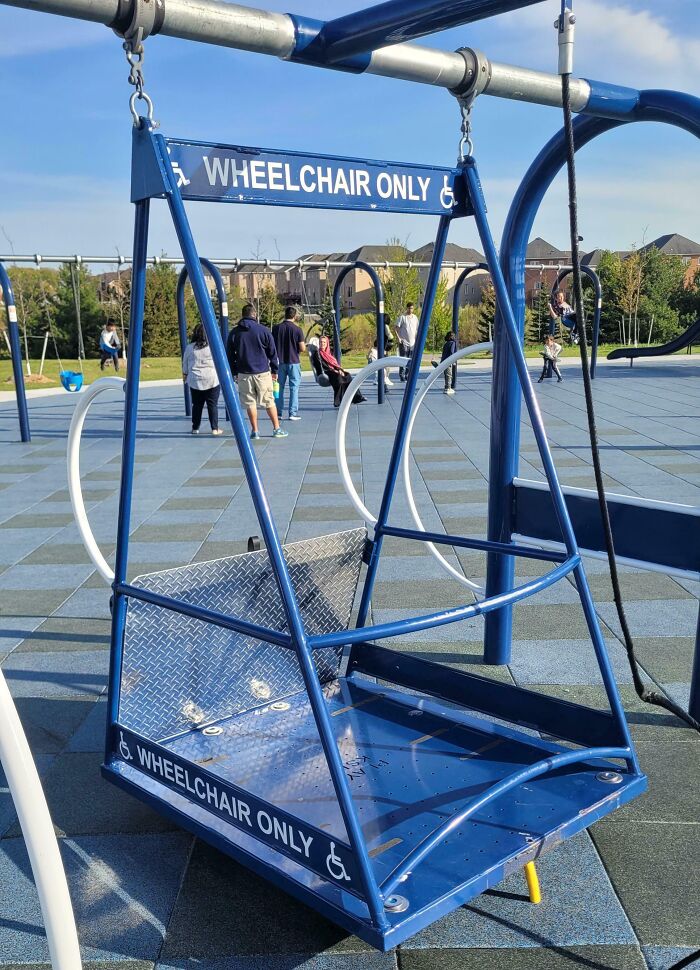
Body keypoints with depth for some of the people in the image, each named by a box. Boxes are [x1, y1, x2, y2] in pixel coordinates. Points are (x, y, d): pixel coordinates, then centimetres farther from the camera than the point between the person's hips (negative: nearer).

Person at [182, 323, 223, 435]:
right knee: (213, 405, 2)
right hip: (212, 380, -2)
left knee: (197, 405, 10)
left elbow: (185, 366, 9)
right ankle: (215, 428, 2)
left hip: (195, 381, 2)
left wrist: (185, 376, 24)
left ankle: (195, 428, 15)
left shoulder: (189, 348, 0)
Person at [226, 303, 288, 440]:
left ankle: (255, 431, 8)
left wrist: (234, 373, 16)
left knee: (250, 403, 7)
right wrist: (275, 370, 11)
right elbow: (273, 353, 2)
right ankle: (277, 429, 12)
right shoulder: (263, 330, -2)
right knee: (269, 401, 7)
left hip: (244, 374, 1)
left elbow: (230, 356, 8)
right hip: (263, 372, -1)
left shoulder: (234, 333, 3)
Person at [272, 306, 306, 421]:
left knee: (279, 387, 11)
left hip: (279, 362, 3)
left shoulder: (276, 328, -1)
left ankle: (278, 413, 13)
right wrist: (301, 348, 12)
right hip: (293, 362, -3)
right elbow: (302, 348, -9)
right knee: (294, 388, 3)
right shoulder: (297, 329, -9)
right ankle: (293, 413, 0)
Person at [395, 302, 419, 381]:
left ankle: (407, 376, 11)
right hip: (404, 342, -5)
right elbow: (397, 328, -5)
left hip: (412, 342, 5)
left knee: (410, 360, 5)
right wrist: (399, 337, -15)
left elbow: (417, 329, 18)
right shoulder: (402, 317, -2)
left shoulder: (415, 317, 12)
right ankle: (401, 376, 0)